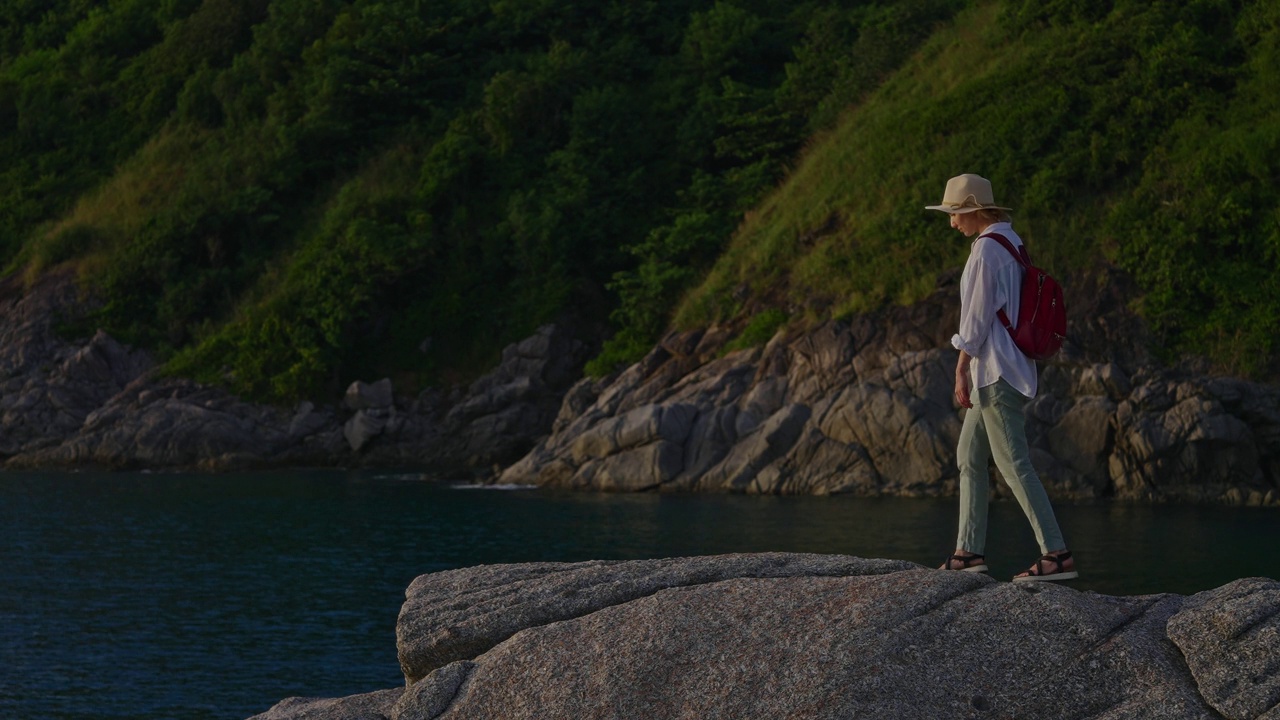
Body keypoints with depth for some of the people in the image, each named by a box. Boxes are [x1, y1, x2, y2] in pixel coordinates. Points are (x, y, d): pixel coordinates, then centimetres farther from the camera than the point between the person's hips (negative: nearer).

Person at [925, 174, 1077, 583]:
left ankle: (1057, 554, -12)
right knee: (969, 457, 14)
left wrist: (961, 370, -12)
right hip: (995, 372, 10)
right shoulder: (1011, 243, 15)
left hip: (997, 372, -10)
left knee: (1013, 464, -10)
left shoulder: (987, 248, -14)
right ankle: (970, 551, 16)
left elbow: (977, 315, -16)